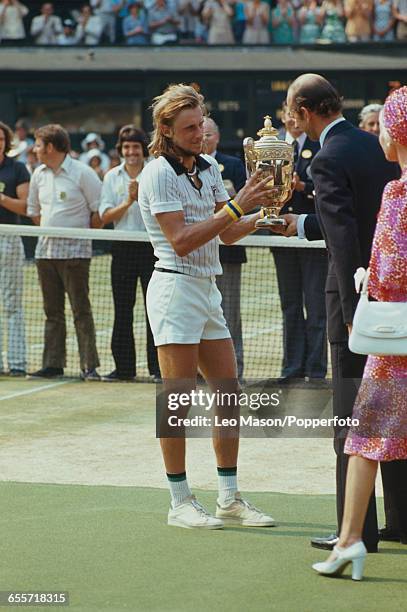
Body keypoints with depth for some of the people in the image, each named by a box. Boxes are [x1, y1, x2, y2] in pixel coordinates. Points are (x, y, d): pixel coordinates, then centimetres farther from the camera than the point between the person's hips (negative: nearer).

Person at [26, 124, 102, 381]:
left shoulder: (82, 173, -8)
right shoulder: (39, 175, 11)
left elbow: (99, 211, -6)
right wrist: (50, 230, 14)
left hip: (75, 251, -6)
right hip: (46, 250, 6)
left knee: (81, 311, -7)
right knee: (53, 311, 8)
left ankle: (89, 366, -6)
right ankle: (53, 364, 12)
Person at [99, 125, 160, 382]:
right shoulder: (112, 177, 8)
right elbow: (105, 216, 2)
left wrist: (142, 197, -19)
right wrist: (128, 202, -11)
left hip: (152, 246, -3)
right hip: (123, 247, 3)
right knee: (122, 310, 5)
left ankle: (158, 366, 2)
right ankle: (124, 366, 11)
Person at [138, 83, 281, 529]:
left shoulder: (208, 167, 13)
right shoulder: (158, 174, -10)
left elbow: (226, 234, 16)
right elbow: (181, 241, -17)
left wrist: (261, 216, -1)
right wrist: (235, 207, -20)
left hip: (208, 289, 8)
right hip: (175, 287, -8)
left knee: (228, 394, 7)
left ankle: (229, 499, 15)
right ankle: (180, 502, 2)